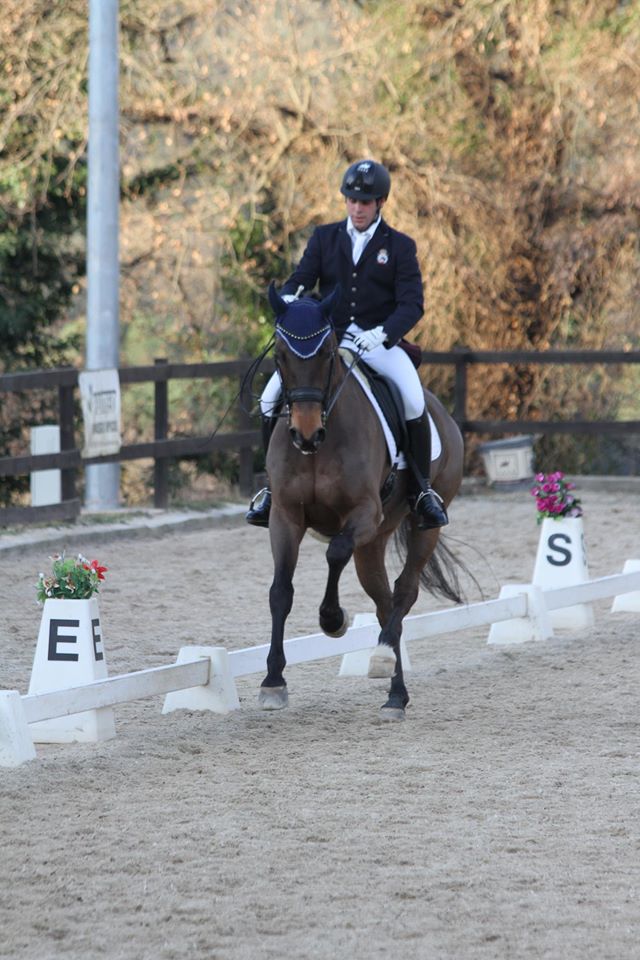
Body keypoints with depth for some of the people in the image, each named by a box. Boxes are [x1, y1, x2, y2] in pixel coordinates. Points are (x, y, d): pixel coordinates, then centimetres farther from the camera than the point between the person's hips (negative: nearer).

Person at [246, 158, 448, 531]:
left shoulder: (400, 246, 3)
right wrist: (289, 299, -23)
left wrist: (381, 333, -25)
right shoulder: (324, 238, 11)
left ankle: (423, 490, -12)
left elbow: (412, 304, -6)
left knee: (414, 400, -29)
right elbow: (300, 279, 3)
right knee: (271, 398, -14)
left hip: (379, 342, -3)